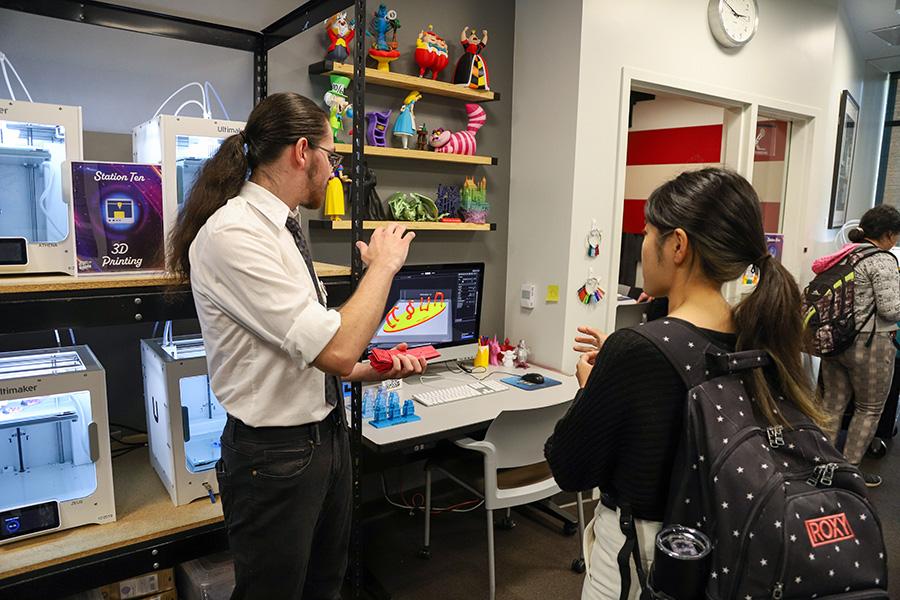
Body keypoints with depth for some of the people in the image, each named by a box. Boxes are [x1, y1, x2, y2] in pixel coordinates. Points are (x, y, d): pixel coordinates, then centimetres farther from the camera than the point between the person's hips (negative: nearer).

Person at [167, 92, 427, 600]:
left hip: (328, 433, 9)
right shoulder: (232, 234, -23)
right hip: (275, 454, -8)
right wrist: (383, 264, -16)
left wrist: (376, 371, 2)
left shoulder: (283, 230, 6)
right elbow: (336, 351, -28)